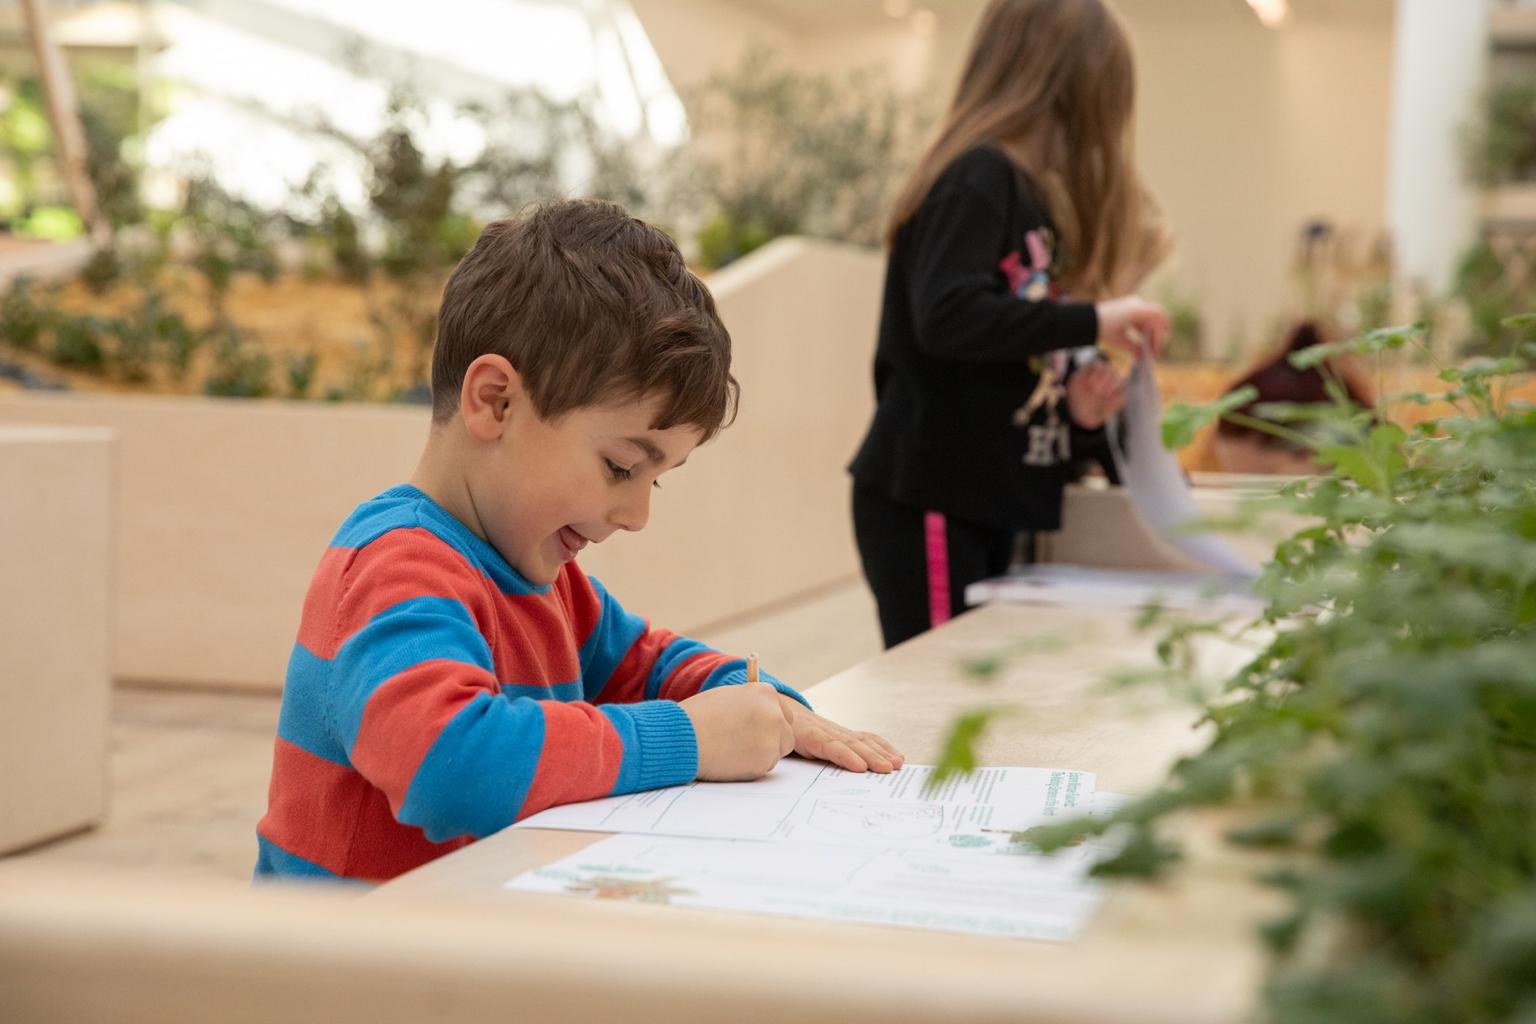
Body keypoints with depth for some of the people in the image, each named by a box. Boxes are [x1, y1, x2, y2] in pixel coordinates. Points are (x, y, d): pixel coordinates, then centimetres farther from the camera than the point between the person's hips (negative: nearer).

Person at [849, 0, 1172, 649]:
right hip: (929, 505, -9)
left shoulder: (1024, 192, 15)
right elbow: (946, 317, -27)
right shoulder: (980, 178, -11)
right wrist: (1089, 321, -21)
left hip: (987, 504, 9)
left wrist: (1074, 410, 0)